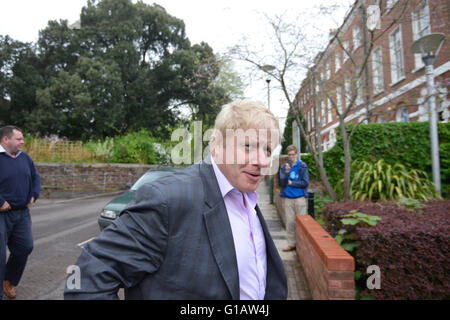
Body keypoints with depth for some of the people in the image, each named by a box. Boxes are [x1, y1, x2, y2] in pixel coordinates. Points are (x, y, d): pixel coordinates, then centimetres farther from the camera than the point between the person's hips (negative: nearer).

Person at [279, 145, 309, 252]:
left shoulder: (302, 166, 0)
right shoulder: (284, 167, 5)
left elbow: (305, 182, -6)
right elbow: (281, 183, -3)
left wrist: (291, 183, -6)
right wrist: (286, 172, -17)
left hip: (300, 198, -2)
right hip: (287, 199, 2)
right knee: (290, 222, 8)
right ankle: (291, 244, 19)